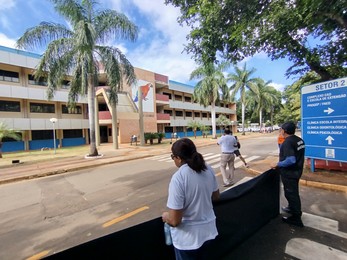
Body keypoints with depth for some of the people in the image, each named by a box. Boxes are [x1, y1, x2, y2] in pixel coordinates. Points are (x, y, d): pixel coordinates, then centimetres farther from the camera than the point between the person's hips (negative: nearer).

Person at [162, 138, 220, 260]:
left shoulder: (178, 177, -29)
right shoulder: (208, 169, -9)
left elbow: (174, 220, -26)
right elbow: (216, 196, 7)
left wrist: (165, 216, -5)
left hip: (188, 238, -5)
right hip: (208, 231, 6)